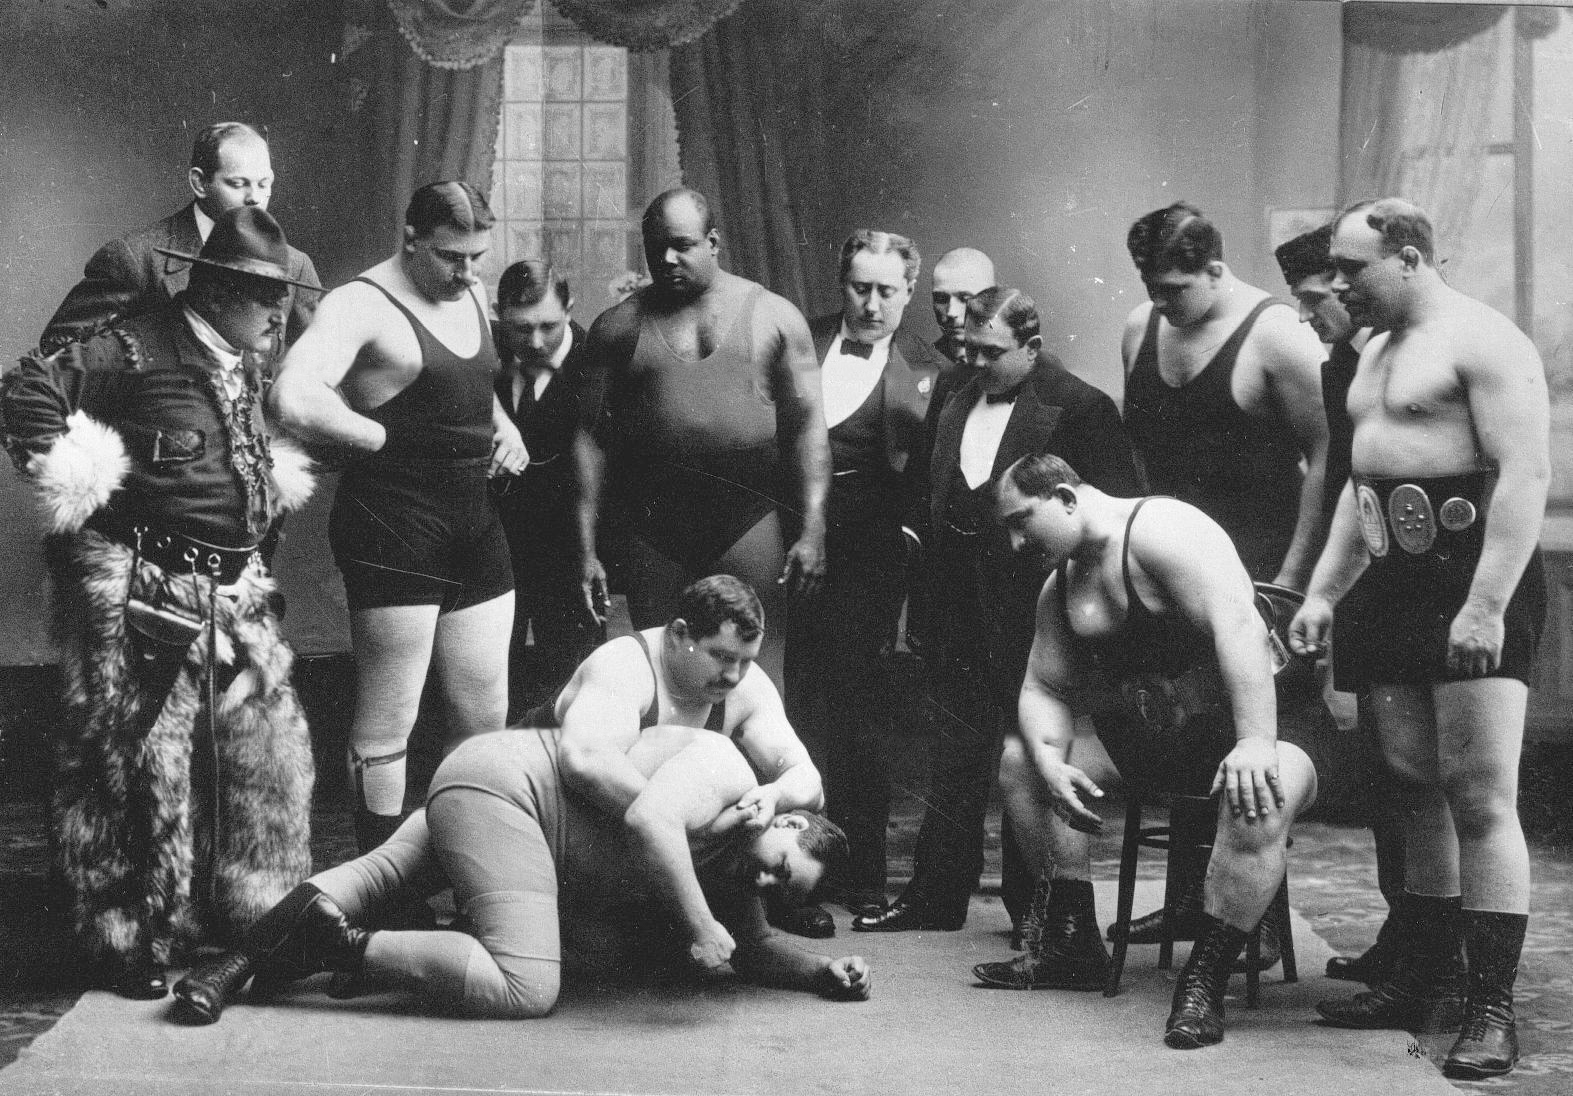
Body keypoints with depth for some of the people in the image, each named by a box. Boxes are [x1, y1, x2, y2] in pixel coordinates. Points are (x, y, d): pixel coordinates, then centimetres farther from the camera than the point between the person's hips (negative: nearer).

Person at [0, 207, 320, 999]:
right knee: (141, 762, -1)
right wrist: (72, 481, -17)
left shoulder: (248, 367, 12)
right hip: (146, 592, -8)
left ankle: (252, 914, 29)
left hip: (236, 592, 8)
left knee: (266, 748, 13)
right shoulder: (137, 349, -14)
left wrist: (275, 489, 14)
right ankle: (128, 941, 12)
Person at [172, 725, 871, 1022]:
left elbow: (755, 946, 27)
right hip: (500, 783, -10)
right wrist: (700, 924, -24)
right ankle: (344, 948, -21)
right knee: (526, 990, -20)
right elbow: (648, 817, -29)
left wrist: (824, 972, 8)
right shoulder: (726, 767, -12)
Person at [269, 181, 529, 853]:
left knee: (485, 717, 11)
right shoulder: (363, 305, -11)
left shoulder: (472, 300, 14)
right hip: (393, 527, -8)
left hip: (475, 524, 8)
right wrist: (387, 437, -15)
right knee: (388, 724, -1)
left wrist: (506, 432, 11)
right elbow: (295, 400, -27)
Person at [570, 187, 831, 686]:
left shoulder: (773, 316, 6)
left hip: (748, 527, -1)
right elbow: (591, 437, 6)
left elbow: (807, 426, 3)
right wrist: (586, 549, 0)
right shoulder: (619, 326, 8)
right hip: (649, 533, 1)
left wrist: (812, 532, -6)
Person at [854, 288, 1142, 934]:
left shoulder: (1080, 409, -9)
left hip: (1036, 613, -6)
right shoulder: (954, 405, 13)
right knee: (957, 755, 10)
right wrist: (932, 606, 11)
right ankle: (934, 896, 17)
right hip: (961, 617, 6)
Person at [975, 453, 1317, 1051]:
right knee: (1019, 757, 1)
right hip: (1152, 739, 8)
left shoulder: (1161, 529, -19)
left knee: (1259, 800, -41)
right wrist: (1051, 763, -13)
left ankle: (1204, 981, -29)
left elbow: (1238, 625, -30)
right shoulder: (1060, 586, 7)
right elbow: (1045, 689, 9)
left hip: (1248, 732, -8)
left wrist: (1256, 742, -40)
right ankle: (1072, 946, 4)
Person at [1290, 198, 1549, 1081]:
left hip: (1473, 586, -9)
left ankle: (1493, 1009, -9)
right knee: (1417, 792, 10)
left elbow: (1528, 472, -18)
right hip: (1393, 583, 9)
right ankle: (1427, 981, 18)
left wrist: (1486, 605, -24)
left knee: (1481, 799, -11)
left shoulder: (1482, 341, -9)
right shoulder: (1380, 352, 19)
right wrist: (1322, 592, 18)